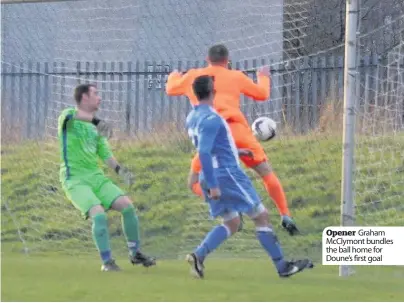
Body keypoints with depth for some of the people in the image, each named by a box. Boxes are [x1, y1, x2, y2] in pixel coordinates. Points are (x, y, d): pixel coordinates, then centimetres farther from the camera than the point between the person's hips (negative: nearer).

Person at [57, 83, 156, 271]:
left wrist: (119, 169, -4)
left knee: (127, 205, -6)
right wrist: (96, 121, -48)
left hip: (96, 177, 7)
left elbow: (105, 154, 17)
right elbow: (73, 114, -30)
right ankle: (106, 262, -13)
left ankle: (135, 253, 10)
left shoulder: (95, 128, 17)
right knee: (99, 214, -25)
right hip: (75, 179, -7)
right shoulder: (68, 117, -5)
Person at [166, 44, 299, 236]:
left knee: (194, 183, 8)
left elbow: (171, 89, 35)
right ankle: (285, 216, 3)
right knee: (266, 172, 13)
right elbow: (262, 94, 25)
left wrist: (173, 76, 58)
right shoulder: (236, 77, 16)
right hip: (238, 130, 1)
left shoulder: (192, 76, 18)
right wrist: (263, 77, 46)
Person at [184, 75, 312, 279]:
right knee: (261, 216, 1)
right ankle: (282, 266, 4)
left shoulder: (192, 118, 12)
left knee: (231, 224, 15)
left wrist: (234, 152, 32)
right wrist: (212, 185, -26)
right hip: (228, 175, -9)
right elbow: (203, 152, -25)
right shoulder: (210, 119, -18)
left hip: (213, 178, 9)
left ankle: (198, 255, -6)